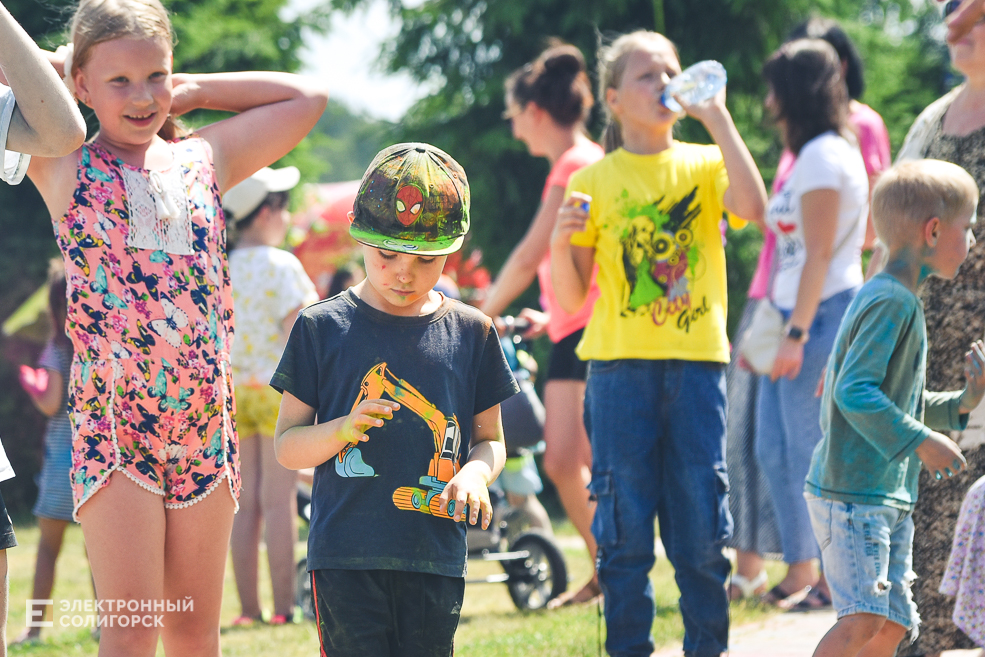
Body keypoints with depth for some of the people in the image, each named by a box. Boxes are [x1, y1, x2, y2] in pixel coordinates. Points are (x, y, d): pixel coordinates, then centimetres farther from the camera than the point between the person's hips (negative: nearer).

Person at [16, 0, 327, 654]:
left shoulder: (205, 159, 11)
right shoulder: (64, 168, 1)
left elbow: (307, 96, 21)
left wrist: (190, 91, 16)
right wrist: (53, 70, 7)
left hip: (206, 424, 4)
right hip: (111, 424, -4)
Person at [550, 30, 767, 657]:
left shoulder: (704, 164, 8)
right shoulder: (594, 181, 6)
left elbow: (753, 207, -16)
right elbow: (572, 297, 6)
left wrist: (717, 118, -14)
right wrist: (562, 241, -14)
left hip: (697, 359, 1)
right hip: (620, 366, -1)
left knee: (701, 525, 1)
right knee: (626, 529, -1)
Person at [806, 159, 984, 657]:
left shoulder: (894, 299, 19)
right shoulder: (892, 302, -13)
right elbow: (854, 392, -22)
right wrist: (920, 441, -22)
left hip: (889, 496, 10)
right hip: (852, 493, -10)